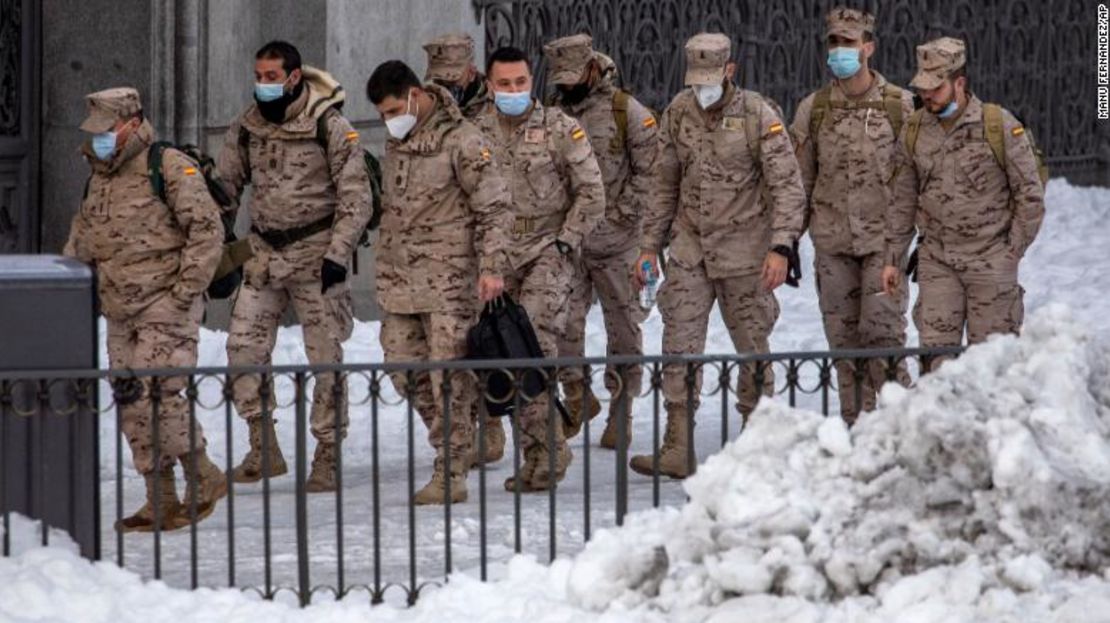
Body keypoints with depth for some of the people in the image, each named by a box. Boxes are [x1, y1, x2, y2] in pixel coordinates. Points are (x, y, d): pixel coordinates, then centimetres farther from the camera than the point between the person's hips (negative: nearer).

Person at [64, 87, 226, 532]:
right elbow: (82, 238, 25)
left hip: (165, 307, -8)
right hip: (120, 312, 8)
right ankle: (162, 503, 11)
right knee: (129, 402, 5)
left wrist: (185, 291, -15)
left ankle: (204, 479, 0)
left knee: (156, 395, -17)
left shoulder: (170, 167, -10)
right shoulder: (100, 175, 15)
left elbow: (208, 229, -13)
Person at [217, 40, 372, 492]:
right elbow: (224, 186, 14)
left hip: (315, 252, -5)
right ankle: (263, 449, 5)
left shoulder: (330, 127, -9)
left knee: (325, 357, -1)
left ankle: (327, 457, 8)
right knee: (243, 347, -4)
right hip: (264, 255, 5)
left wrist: (338, 253, -17)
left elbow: (356, 197, -9)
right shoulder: (246, 128, 5)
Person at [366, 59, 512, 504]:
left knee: (449, 377, -6)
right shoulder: (396, 141, 13)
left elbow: (495, 208, -11)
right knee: (404, 370, 7)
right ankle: (454, 444, 24)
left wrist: (491, 267, -17)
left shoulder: (461, 140, -11)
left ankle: (451, 475, -3)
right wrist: (385, 266, 23)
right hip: (399, 280, 8)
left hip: (449, 281, -8)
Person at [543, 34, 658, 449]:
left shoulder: (626, 112, -3)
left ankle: (620, 416, 14)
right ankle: (577, 398, 12)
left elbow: (649, 170, -4)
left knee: (623, 329, 5)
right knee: (562, 324, -8)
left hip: (615, 243, -3)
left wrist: (623, 215, -11)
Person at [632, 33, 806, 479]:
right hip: (689, 246, 4)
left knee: (752, 347, 4)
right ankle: (677, 452, -5)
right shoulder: (678, 113, 4)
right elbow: (666, 186, 14)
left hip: (743, 251, -4)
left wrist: (781, 247, -21)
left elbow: (788, 187, -11)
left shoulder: (757, 115, -10)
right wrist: (650, 245, 11)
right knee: (679, 344, -5)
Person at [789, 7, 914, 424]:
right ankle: (855, 426, 13)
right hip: (832, 240, 3)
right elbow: (799, 179, 13)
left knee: (883, 329, -11)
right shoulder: (813, 109, 7)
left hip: (883, 237, -3)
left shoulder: (900, 105, 0)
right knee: (842, 336, 5)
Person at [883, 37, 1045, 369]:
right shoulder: (914, 130, 5)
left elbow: (1030, 195, -3)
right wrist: (893, 258, 12)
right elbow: (903, 201, 14)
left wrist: (1011, 254, -4)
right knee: (935, 349, -3)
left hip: (990, 263, -3)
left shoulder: (1000, 126, -8)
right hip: (936, 261, 3)